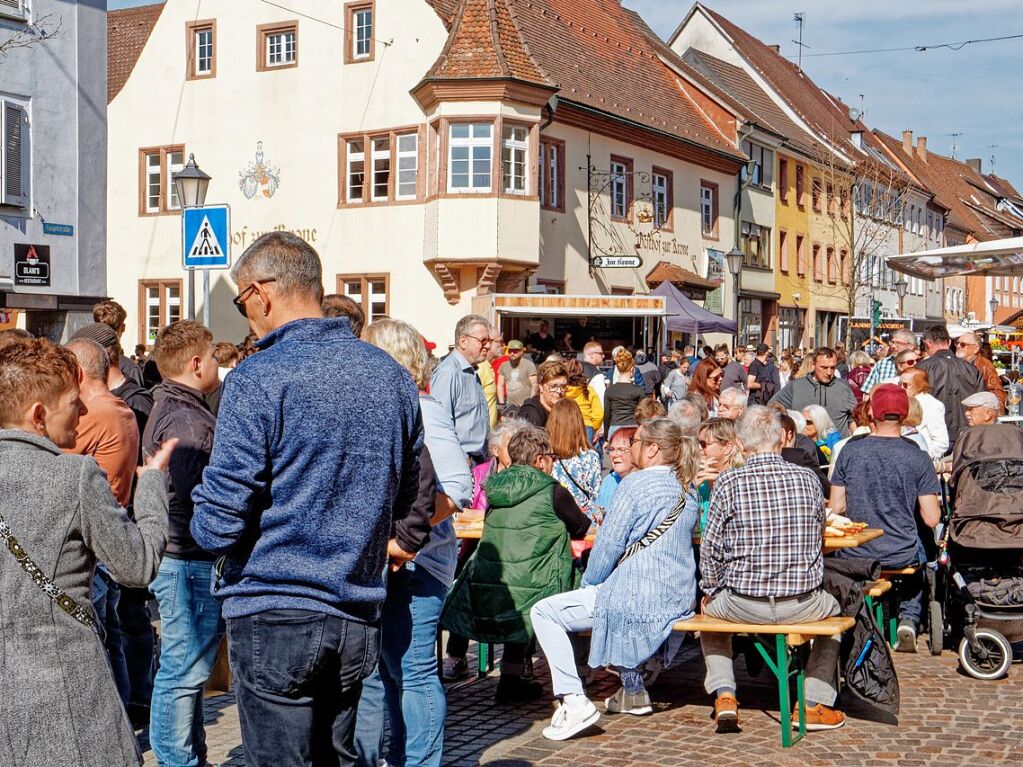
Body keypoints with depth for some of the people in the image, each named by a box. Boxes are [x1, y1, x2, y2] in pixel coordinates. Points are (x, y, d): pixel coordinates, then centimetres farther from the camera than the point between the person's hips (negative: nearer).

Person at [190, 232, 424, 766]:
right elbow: (404, 499, 15)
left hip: (274, 618, -6)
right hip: (358, 615, 6)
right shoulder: (391, 376, 6)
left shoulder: (257, 380, -13)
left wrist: (200, 524, 6)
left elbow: (219, 524, -15)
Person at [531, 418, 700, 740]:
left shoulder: (636, 483, -13)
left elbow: (610, 542, -14)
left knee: (544, 612, -2)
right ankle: (633, 690, 33)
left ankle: (575, 701, -12)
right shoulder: (686, 490, 12)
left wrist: (589, 581, 4)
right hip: (677, 600, 9)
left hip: (638, 600, -9)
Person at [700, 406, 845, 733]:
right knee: (834, 608, 34)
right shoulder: (807, 479, -3)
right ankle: (816, 703, 25)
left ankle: (724, 696, 20)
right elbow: (817, 540, 11)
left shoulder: (728, 483, -10)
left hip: (743, 605, -1)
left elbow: (711, 551, -4)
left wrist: (711, 591, 14)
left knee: (710, 607, 32)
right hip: (803, 604, 1)